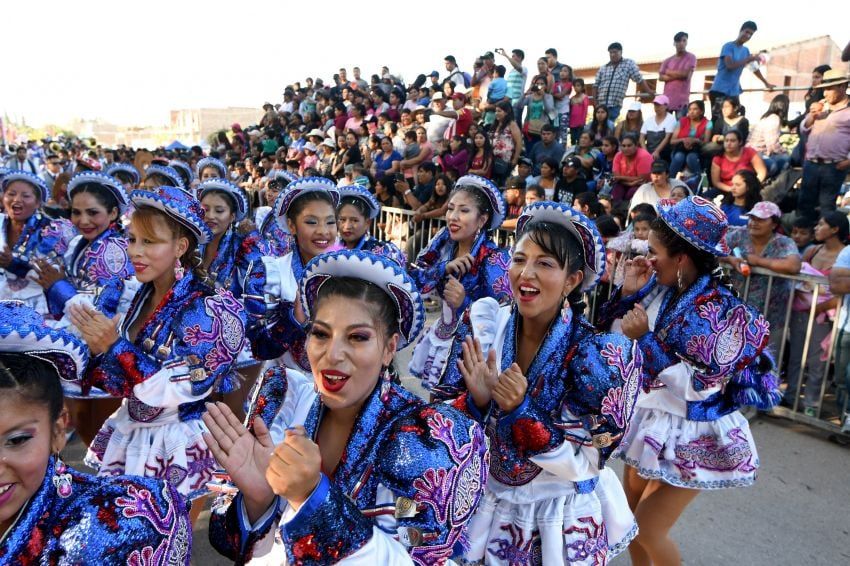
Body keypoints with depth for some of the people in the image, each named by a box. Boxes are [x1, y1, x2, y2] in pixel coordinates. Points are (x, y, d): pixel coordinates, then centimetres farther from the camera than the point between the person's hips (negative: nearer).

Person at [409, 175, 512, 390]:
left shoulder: (492, 257, -21)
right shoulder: (445, 242, -5)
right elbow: (414, 281, -9)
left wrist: (465, 302, -36)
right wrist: (446, 268, -25)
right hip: (443, 336, 5)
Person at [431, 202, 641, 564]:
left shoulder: (598, 352, -20)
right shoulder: (482, 325, -13)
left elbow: (584, 464, -19)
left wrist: (521, 409, -32)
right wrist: (478, 400, -27)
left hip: (559, 517, -2)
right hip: (483, 503, 3)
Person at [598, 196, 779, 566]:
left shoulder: (722, 310, -23)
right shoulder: (658, 289, -5)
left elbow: (695, 386, -25)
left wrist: (644, 338, -28)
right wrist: (628, 293, -13)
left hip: (688, 437, -6)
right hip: (649, 419, 6)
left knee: (647, 530, 2)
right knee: (631, 516, 18)